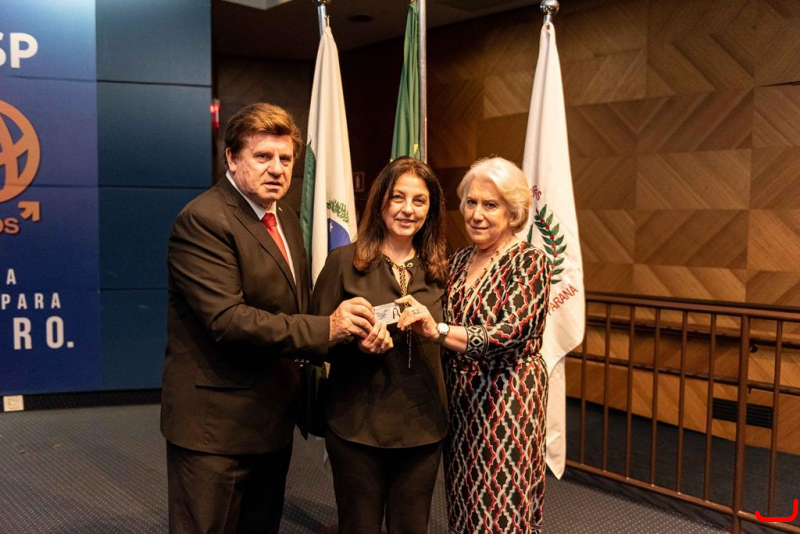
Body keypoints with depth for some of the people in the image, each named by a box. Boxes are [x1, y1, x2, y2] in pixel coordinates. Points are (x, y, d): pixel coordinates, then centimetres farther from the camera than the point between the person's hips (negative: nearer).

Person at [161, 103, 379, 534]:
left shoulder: (286, 219, 11)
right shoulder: (203, 220, -17)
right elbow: (226, 319, -26)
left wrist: (349, 329, -2)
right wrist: (325, 329, -27)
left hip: (272, 421, 9)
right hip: (215, 427, -8)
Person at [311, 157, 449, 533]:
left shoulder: (437, 269, 4)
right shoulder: (344, 261, -5)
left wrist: (433, 329, -5)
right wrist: (357, 344, -20)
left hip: (422, 427, 3)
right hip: (358, 426, -3)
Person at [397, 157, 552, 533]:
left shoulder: (529, 262, -11)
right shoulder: (458, 260, 7)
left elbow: (508, 334, -23)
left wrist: (438, 330, -34)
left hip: (508, 398, -6)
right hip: (459, 397, 6)